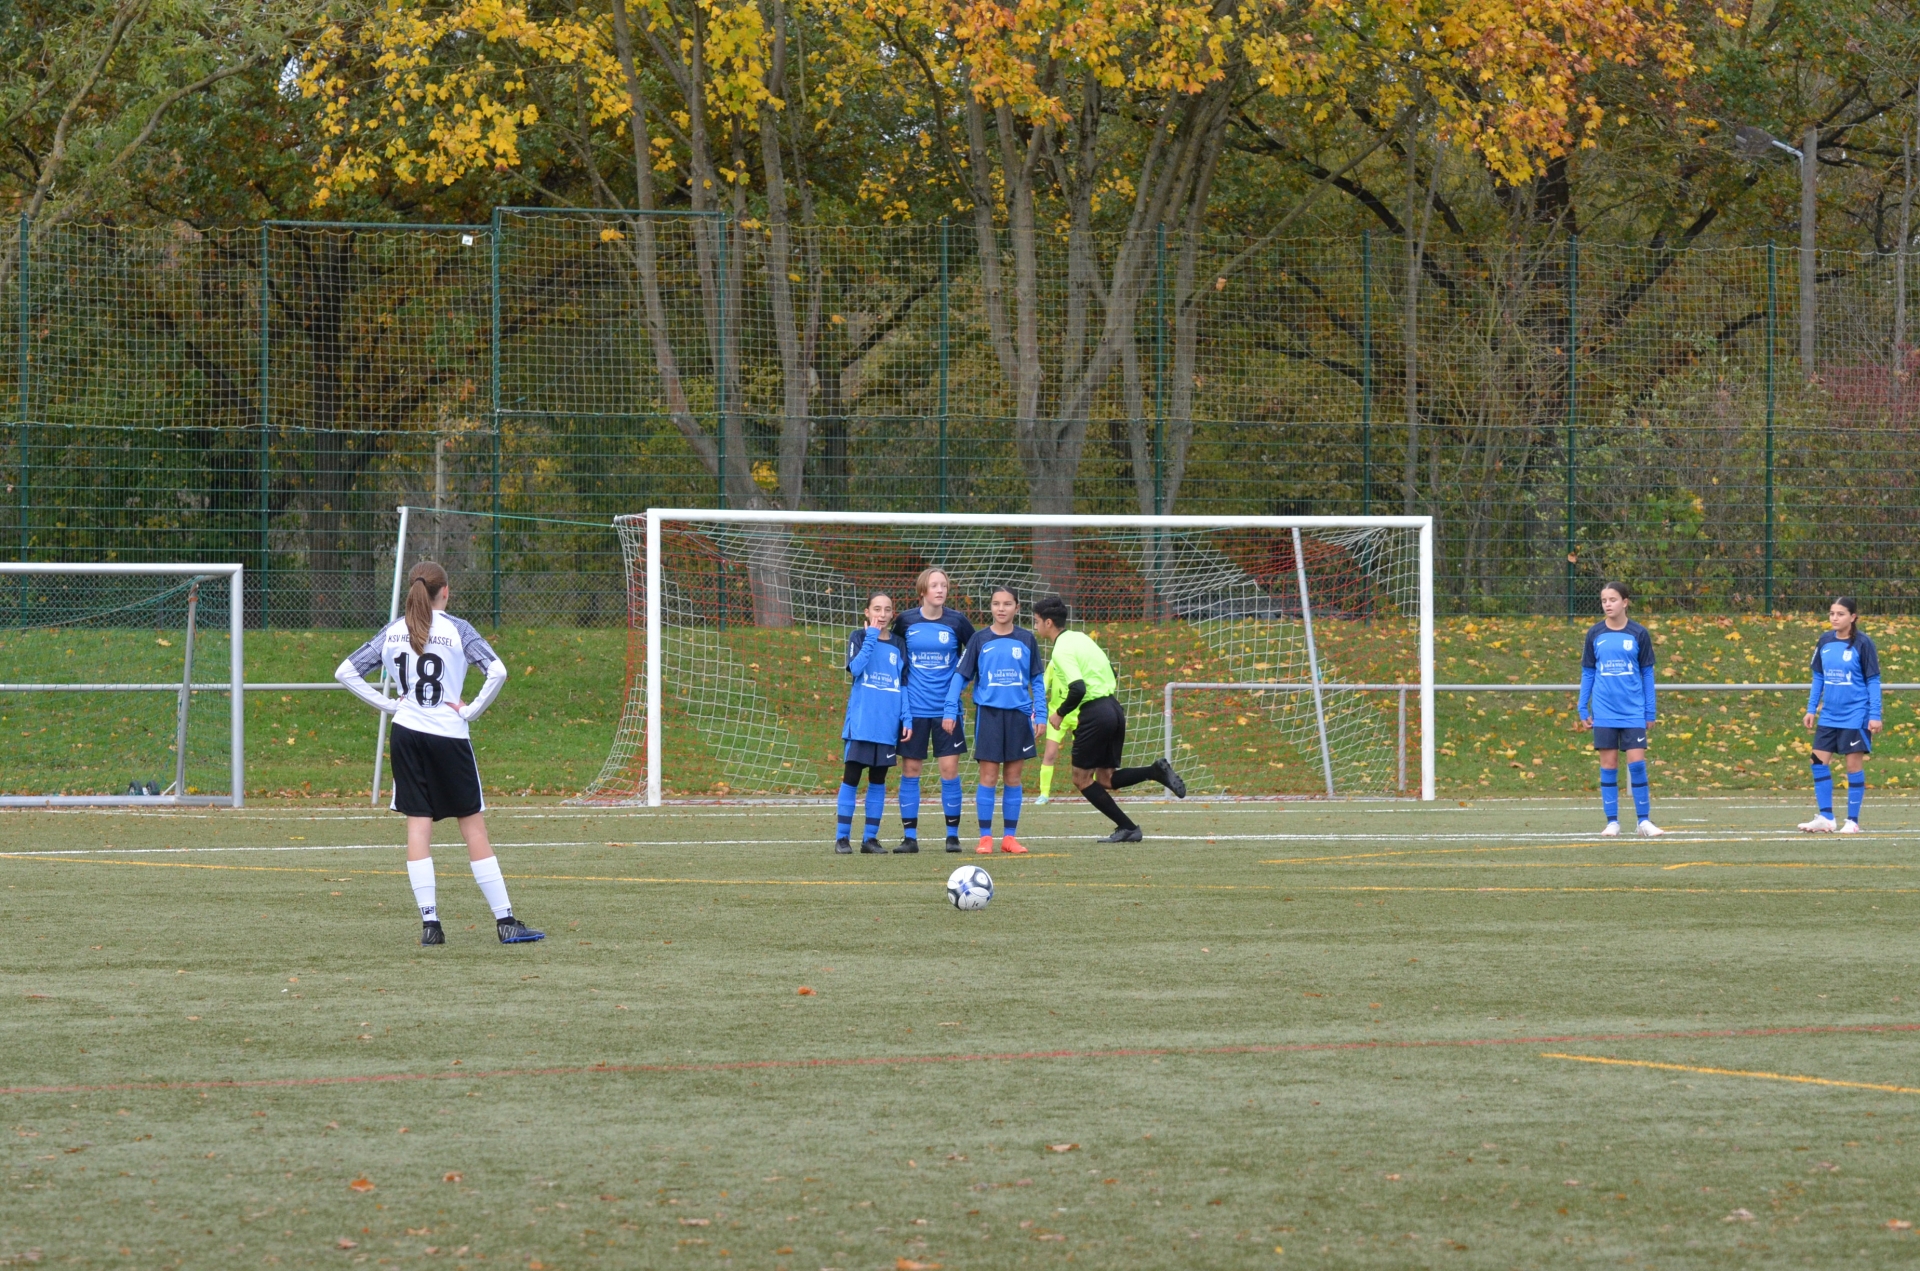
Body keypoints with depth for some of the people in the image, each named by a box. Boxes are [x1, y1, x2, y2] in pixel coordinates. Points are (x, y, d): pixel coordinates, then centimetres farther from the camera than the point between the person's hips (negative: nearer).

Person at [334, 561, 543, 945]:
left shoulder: (392, 633, 7)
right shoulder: (456, 630, -4)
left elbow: (345, 672, 9)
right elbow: (498, 672, -17)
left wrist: (389, 704, 7)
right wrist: (473, 711, -6)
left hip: (406, 734, 3)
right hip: (449, 736, -3)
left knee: (418, 826, 5)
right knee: (473, 827, 1)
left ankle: (429, 922, -1)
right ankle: (505, 921, 2)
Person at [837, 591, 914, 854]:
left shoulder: (898, 645, 11)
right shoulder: (859, 637, 2)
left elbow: (904, 685, 11)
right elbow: (855, 667, -16)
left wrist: (907, 719, 1)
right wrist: (871, 635, -15)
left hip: (887, 723, 3)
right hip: (861, 721, -3)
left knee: (878, 780, 5)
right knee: (851, 777, -3)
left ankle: (870, 838, 10)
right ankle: (843, 837, 1)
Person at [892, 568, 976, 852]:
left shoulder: (957, 621, -1)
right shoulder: (905, 621, 0)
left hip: (946, 708, -1)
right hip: (913, 708, 1)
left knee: (949, 769, -4)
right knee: (910, 770, 1)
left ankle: (953, 834, 6)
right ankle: (909, 836, 8)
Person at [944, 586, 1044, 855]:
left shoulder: (1026, 640, 6)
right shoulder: (980, 639, 2)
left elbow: (1037, 680, 10)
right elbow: (960, 675, 4)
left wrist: (1040, 714, 2)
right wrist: (950, 711, -4)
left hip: (1018, 714, 2)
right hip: (988, 712, -2)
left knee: (1013, 776, 5)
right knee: (988, 775, -3)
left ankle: (1009, 836, 11)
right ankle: (985, 837, 2)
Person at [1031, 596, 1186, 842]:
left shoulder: (1062, 649, -12)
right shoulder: (1080, 638, 16)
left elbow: (1078, 689, -24)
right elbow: (1111, 674, 22)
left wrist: (1060, 713, -9)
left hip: (1094, 712, -9)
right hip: (1114, 708, 9)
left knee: (1082, 779, 4)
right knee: (1105, 779, 13)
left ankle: (1127, 827, 1)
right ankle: (1156, 771, -6)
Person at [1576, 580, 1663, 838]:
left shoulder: (1638, 634, 1)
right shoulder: (1594, 634, 4)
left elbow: (1647, 673, 6)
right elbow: (1587, 673, 10)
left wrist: (1650, 712, 4)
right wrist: (1582, 709, 6)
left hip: (1633, 712, -1)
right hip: (1604, 713, 1)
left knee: (1637, 763, -6)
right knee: (1608, 765, 2)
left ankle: (1644, 821, 2)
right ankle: (1612, 822, 8)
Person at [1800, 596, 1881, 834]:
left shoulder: (1862, 643, -8)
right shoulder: (1825, 641, 5)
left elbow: (1873, 681, -6)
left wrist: (1875, 715, -10)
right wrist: (1811, 709, 10)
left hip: (1855, 715, -5)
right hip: (1829, 715, 5)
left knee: (1854, 764, -1)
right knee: (1819, 761, 0)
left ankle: (1852, 821, 7)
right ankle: (1825, 818, 7)